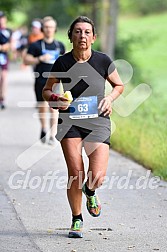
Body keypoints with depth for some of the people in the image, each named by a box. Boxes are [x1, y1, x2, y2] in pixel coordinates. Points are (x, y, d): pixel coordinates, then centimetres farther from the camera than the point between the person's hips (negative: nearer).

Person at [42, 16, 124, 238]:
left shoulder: (103, 61, -4)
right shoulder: (62, 63, -4)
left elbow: (119, 85, 13)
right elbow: (46, 90, 9)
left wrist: (110, 98, -6)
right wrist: (55, 99, -12)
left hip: (98, 123, 0)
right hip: (70, 122, 0)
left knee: (97, 177, -13)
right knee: (75, 174, -9)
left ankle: (90, 192, 26)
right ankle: (76, 220, 14)